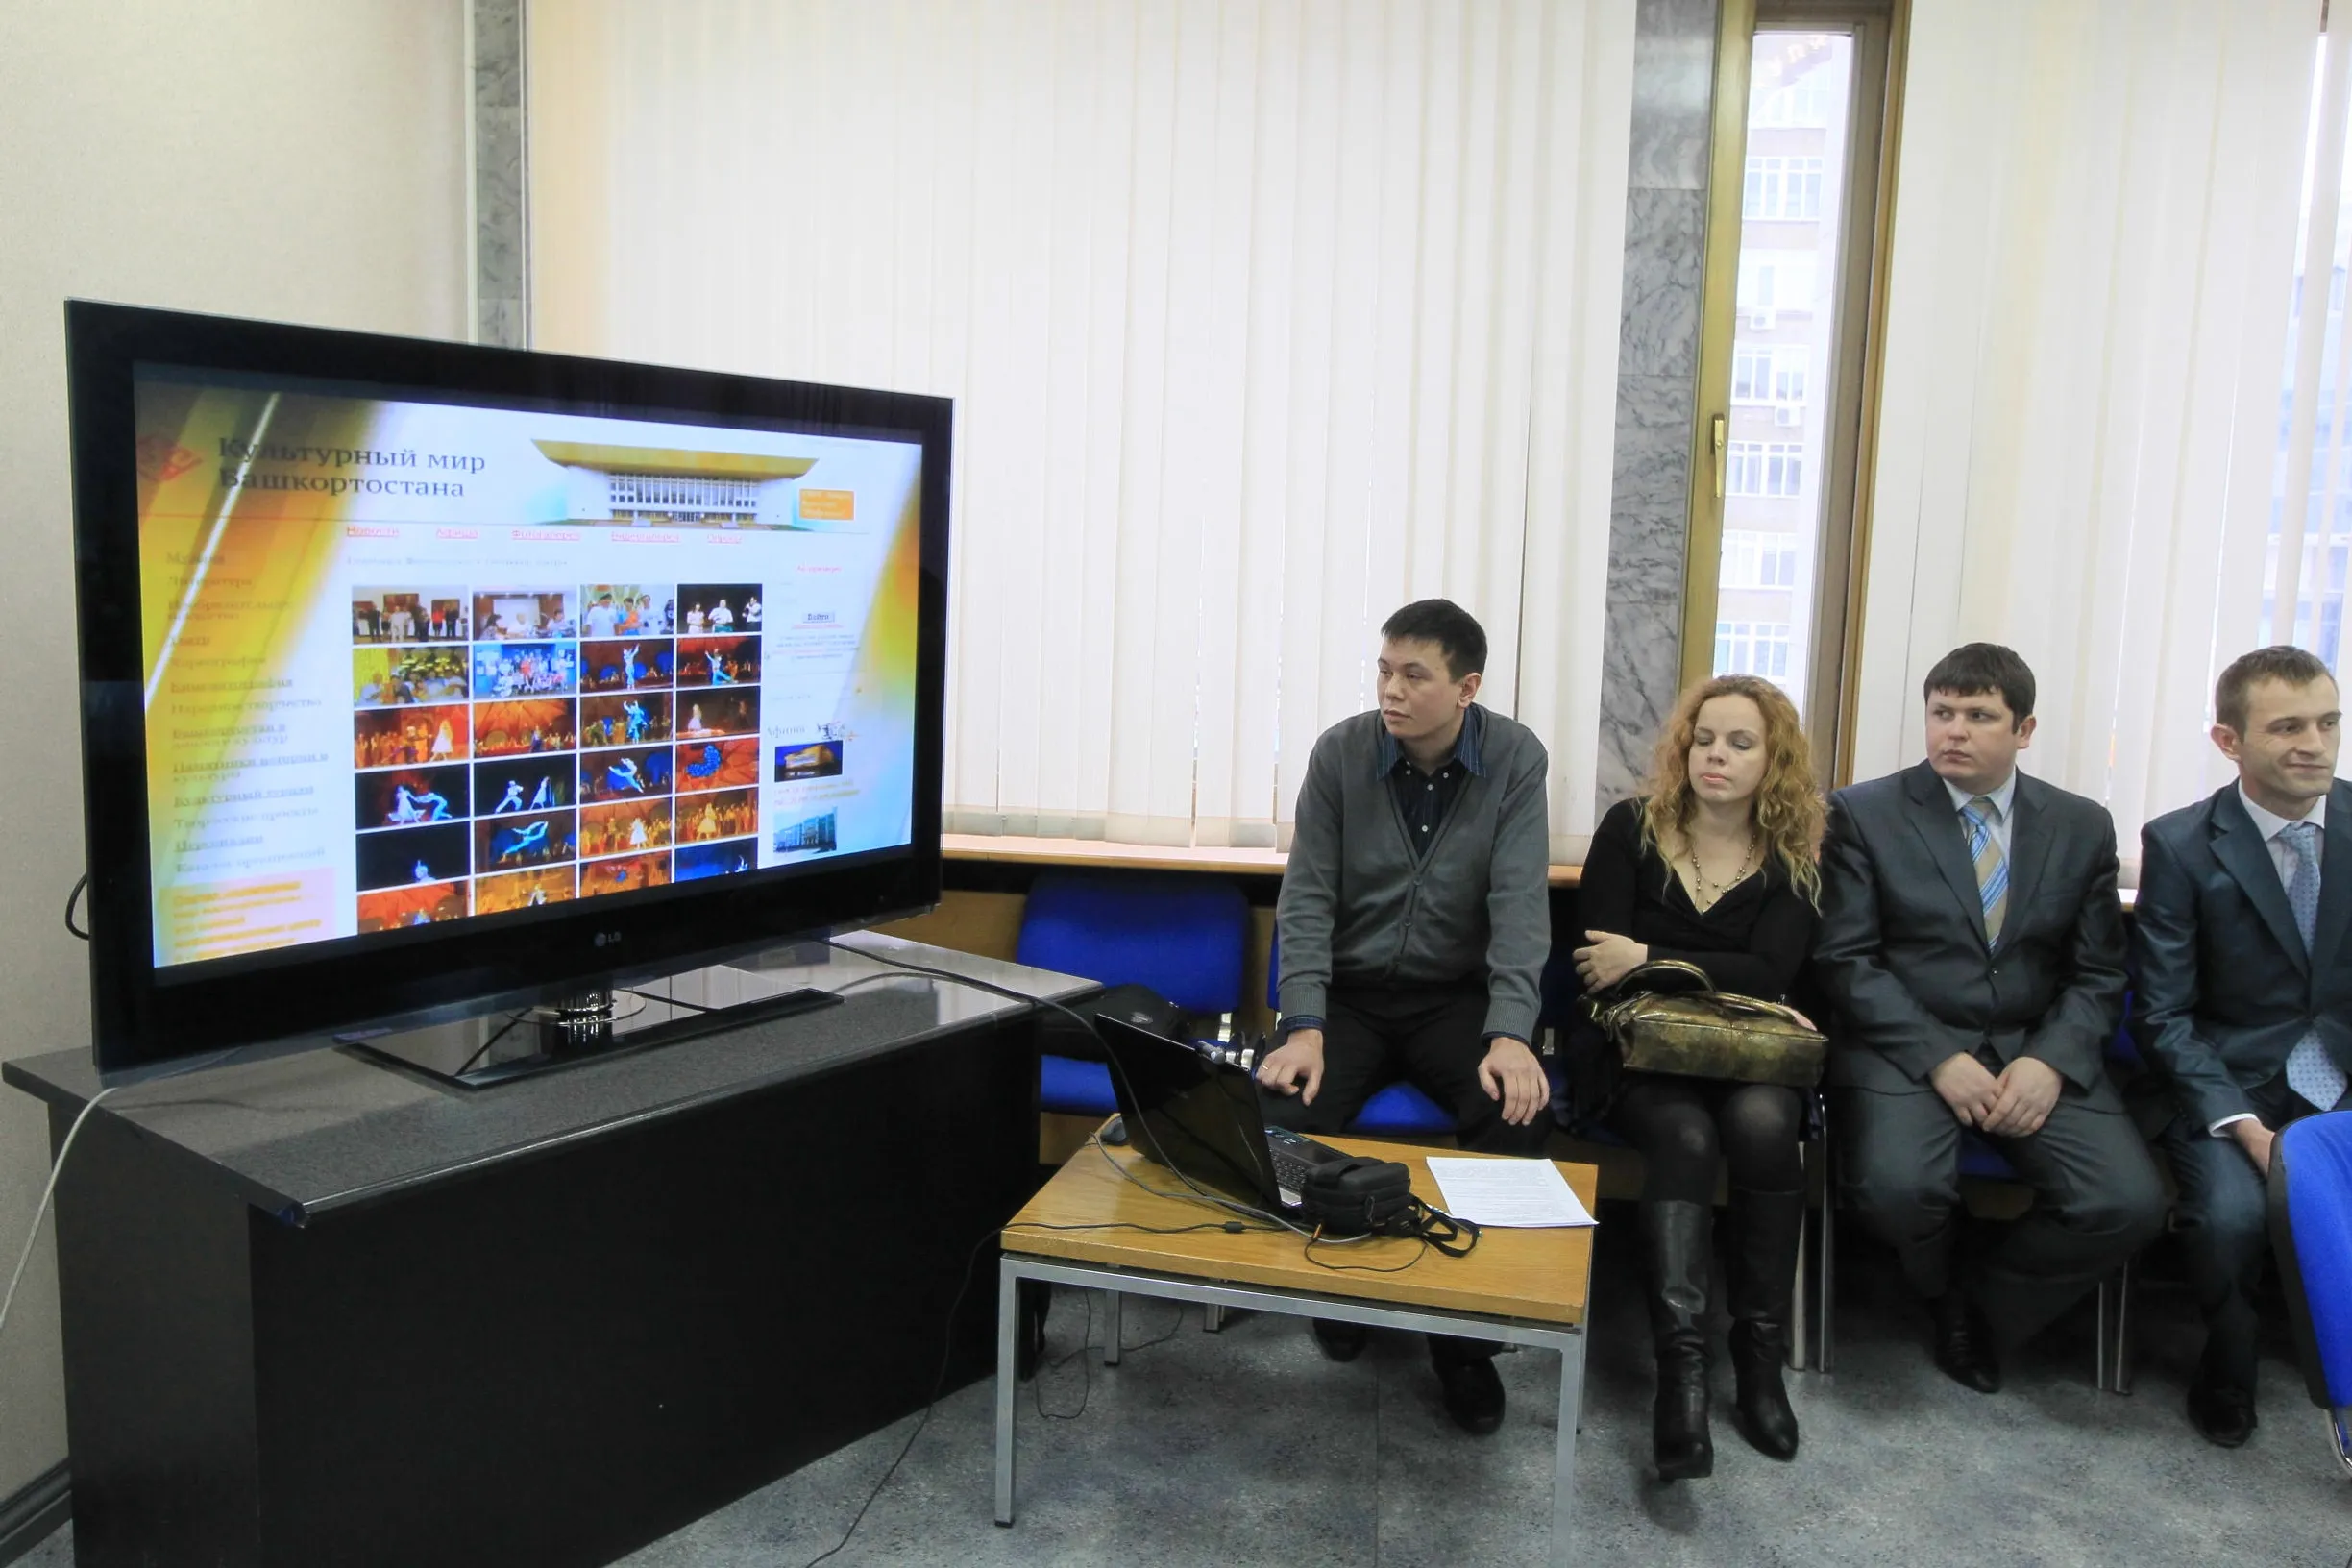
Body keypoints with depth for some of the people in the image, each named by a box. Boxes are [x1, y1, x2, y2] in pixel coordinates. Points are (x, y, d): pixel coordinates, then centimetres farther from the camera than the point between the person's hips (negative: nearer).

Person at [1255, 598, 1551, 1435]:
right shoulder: (1340, 752, -8)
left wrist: (1510, 1034, -29)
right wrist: (1303, 1027, -22)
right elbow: (1307, 896, -9)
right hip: (1350, 989, 0)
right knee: (1288, 1108, -26)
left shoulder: (1516, 760, -9)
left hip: (1456, 995, 0)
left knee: (1521, 1110, -27)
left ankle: (1466, 1330, -6)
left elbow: (1519, 904, -15)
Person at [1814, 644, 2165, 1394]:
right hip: (1904, 1045, -3)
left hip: (2036, 1050, 3)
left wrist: (2051, 1060, -12)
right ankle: (1939, 1292, 9)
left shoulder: (2082, 826, 9)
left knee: (2129, 1203, -21)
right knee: (1897, 1188, -31)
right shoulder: (1863, 814, 0)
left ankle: (1985, 1305, 10)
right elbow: (1845, 959, -6)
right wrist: (1938, 1058, -17)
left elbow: (2098, 973, 8)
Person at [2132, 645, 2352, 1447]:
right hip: (2232, 1082, -2)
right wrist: (2244, 1124, -17)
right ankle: (2229, 1372, 4)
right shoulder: (2179, 845, -6)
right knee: (2231, 1212, -29)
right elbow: (2161, 1015, -5)